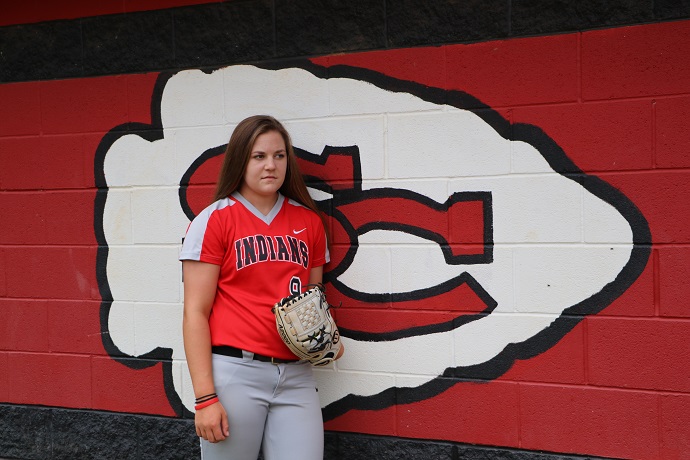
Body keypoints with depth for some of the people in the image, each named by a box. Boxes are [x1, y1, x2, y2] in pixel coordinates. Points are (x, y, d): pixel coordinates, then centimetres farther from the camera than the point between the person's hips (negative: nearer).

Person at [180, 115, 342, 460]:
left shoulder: (309, 221, 9)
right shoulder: (214, 220, -3)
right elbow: (195, 313, -6)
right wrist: (205, 398, -12)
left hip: (295, 375, 4)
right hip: (234, 370, -3)